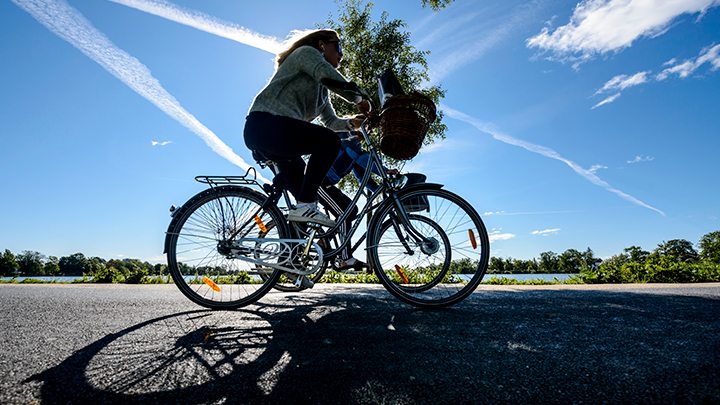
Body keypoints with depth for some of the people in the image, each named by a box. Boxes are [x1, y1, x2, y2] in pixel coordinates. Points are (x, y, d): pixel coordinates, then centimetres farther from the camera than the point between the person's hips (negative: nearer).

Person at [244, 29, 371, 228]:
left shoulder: (321, 90, 30)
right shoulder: (307, 52, 4)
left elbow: (331, 121, 22)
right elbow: (327, 75, -17)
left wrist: (351, 122, 5)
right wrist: (358, 98, -9)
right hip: (266, 123, -10)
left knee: (304, 185, 9)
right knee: (329, 140, -22)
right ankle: (305, 206, -26)